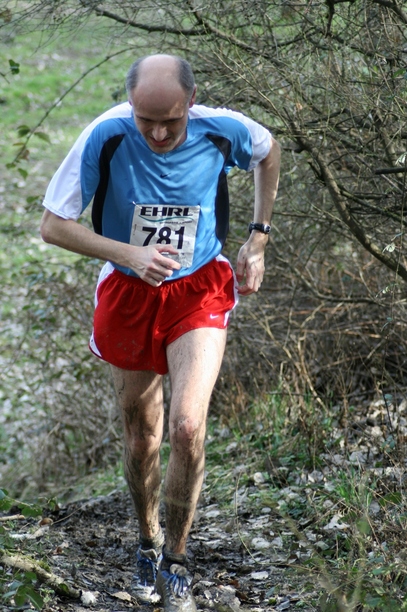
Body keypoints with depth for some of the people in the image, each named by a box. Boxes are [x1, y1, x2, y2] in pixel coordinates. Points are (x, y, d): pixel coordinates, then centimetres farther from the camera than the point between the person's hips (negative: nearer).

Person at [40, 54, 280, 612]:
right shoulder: (105, 138, -21)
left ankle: (176, 562, 3)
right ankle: (149, 543, 39)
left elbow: (268, 151, 8)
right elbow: (53, 225, -15)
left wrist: (259, 237, 4)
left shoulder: (223, 131, -18)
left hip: (199, 293, -1)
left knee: (187, 428, -17)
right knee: (141, 436, 12)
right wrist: (129, 254, -29)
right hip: (129, 293, 1)